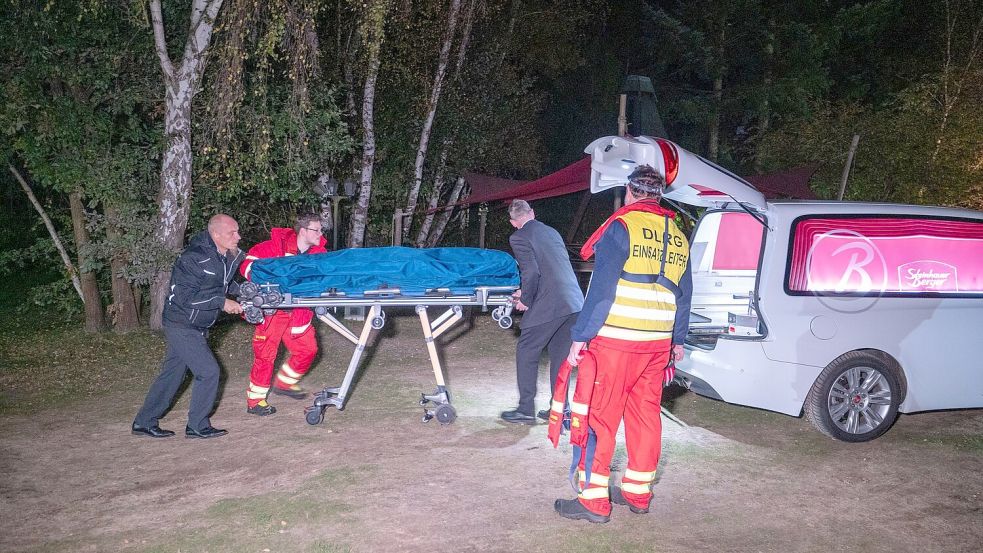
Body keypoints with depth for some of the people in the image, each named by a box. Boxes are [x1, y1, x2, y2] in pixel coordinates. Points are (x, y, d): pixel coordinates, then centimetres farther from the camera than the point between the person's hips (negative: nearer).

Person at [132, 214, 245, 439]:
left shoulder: (229, 256, 1)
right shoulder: (193, 259, -24)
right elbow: (185, 297, -26)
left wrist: (242, 291, 2)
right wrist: (221, 302, -25)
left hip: (196, 327, 8)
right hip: (181, 326, -8)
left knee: (172, 374, 15)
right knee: (208, 371, -8)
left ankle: (144, 423, 28)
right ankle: (197, 426, 7)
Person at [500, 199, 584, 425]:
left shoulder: (518, 238, -3)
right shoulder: (552, 232, 20)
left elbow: (531, 272, -13)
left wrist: (526, 301, 1)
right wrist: (527, 290, 25)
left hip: (548, 305, -7)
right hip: (575, 303, 7)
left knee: (526, 353, 6)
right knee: (560, 355, 16)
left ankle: (525, 410, 10)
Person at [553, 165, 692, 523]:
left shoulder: (622, 226, -8)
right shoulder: (678, 238, 13)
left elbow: (602, 288, -15)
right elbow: (684, 296, 19)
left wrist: (581, 336, -12)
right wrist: (678, 340, 29)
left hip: (614, 342, -7)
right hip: (658, 344, 7)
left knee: (599, 417, 0)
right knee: (646, 416, 14)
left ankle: (594, 500, 4)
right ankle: (638, 493, 24)